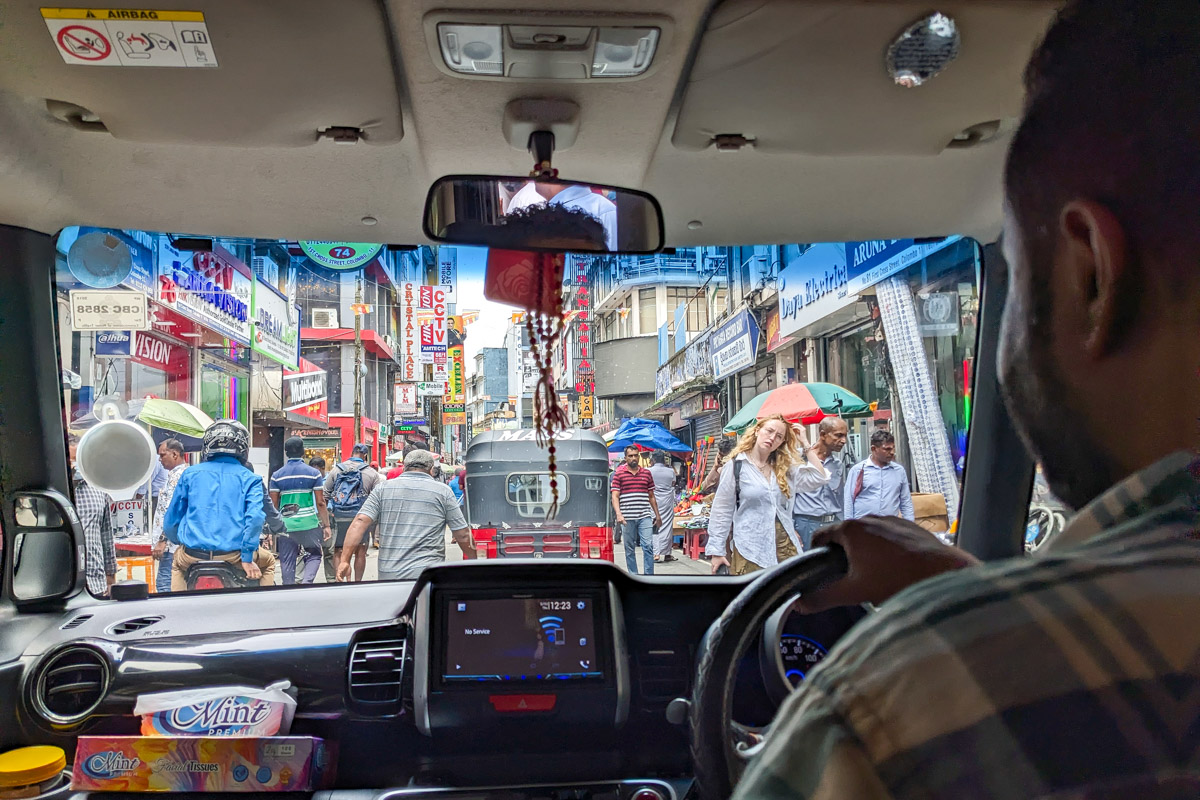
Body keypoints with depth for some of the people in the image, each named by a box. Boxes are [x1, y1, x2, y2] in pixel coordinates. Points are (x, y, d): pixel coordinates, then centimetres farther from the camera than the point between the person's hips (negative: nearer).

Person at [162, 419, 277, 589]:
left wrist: (180, 541, 33)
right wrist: (247, 557, -8)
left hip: (194, 555, 2)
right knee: (268, 561, 28)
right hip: (234, 555, -2)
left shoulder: (190, 473, 11)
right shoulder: (249, 478, 5)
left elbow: (171, 520, 14)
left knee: (177, 563, 38)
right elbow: (255, 517, -10)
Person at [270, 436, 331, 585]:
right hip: (310, 524, -1)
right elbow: (320, 503, -4)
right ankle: (307, 581, -11)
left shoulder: (277, 475, 2)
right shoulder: (314, 473, -3)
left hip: (286, 525, 1)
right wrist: (326, 526, 2)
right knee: (314, 555, 13)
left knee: (287, 562, 9)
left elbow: (273, 504, 1)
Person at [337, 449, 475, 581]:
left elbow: (360, 522, -3)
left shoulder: (383, 488, 8)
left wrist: (344, 560, -2)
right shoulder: (443, 491, 4)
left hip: (388, 575, 2)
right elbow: (463, 535, 5)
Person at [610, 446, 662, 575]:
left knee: (648, 546, -7)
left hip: (645, 516, 2)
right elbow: (615, 496, -3)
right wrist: (618, 514, -17)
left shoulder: (646, 473, 12)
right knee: (629, 549, 6)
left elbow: (651, 496, 18)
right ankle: (633, 576, 16)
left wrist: (657, 515, 16)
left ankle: (649, 577, -3)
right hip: (627, 518, -1)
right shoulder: (619, 474, 3)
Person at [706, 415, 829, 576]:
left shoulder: (786, 466, 10)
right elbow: (721, 510, -2)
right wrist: (716, 550, -4)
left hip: (785, 544, 4)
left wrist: (804, 444, 2)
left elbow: (818, 478, 1)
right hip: (750, 548, -4)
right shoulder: (736, 465, -3)